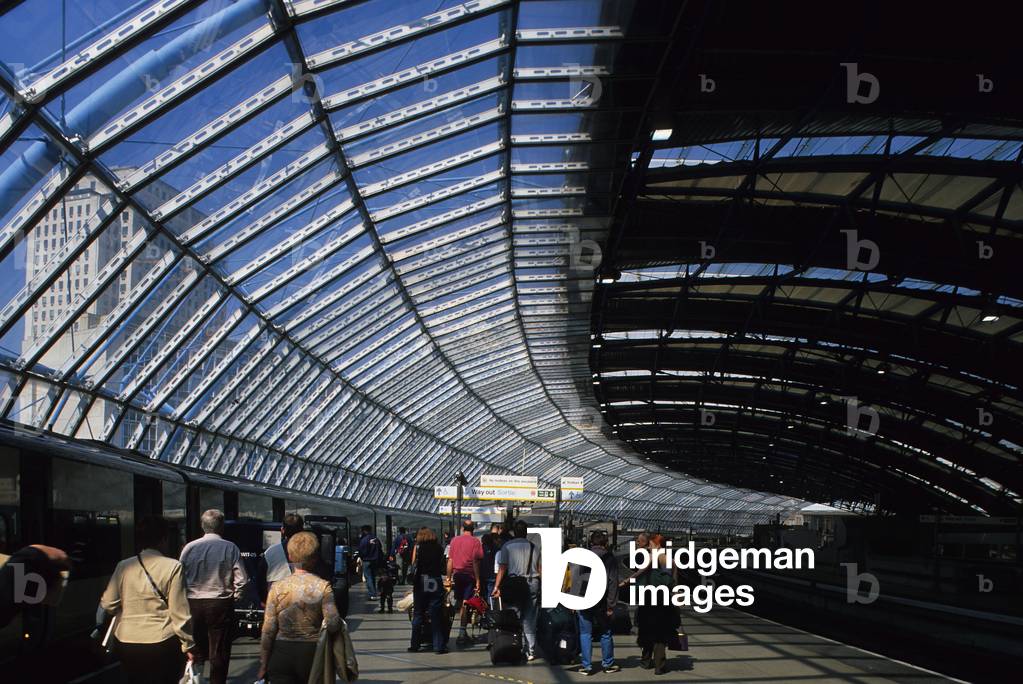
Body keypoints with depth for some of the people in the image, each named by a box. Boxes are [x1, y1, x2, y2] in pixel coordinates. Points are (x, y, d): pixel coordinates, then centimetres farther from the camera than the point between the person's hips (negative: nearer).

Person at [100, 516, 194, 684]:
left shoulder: (123, 566, 1)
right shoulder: (173, 567, -9)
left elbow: (108, 604, 4)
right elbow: (179, 611, -9)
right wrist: (187, 644, 0)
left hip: (126, 643, 4)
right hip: (162, 643, -4)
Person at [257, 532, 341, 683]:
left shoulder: (277, 587, -3)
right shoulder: (323, 586, -6)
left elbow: (268, 631, -3)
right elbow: (333, 624, -16)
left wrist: (263, 665, 3)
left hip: (281, 653, 0)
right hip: (313, 653, 0)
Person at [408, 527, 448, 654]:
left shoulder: (418, 546, 1)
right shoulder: (438, 547, 4)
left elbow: (413, 563, 2)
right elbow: (443, 566, 7)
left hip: (421, 582, -1)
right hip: (436, 582, 1)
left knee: (418, 614, 8)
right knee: (436, 615, 3)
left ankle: (415, 645, 9)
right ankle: (439, 646, 2)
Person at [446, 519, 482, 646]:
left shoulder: (454, 540, 6)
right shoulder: (475, 541, -5)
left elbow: (450, 560, 6)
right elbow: (475, 562, -10)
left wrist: (449, 578, 12)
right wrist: (478, 580, -9)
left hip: (457, 574, 3)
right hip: (469, 575, -3)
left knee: (459, 601, 20)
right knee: (465, 604, -2)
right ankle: (462, 633, -4)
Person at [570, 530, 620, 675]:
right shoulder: (610, 558, -1)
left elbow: (575, 579, 1)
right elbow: (613, 583, -6)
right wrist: (611, 605, -5)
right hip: (601, 602, -1)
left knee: (585, 633, 6)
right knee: (605, 633, 13)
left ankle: (586, 666, 4)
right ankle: (608, 664, 19)